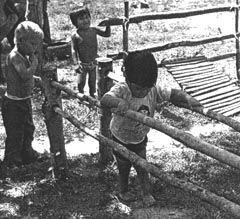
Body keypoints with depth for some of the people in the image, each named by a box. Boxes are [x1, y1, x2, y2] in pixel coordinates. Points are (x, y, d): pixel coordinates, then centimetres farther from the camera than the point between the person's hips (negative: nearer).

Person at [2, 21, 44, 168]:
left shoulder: (25, 56, 5)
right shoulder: (14, 57, -24)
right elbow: (25, 75, -36)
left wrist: (34, 78, 7)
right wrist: (34, 62, -25)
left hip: (25, 100, 10)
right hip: (14, 103, -10)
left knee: (28, 128, 22)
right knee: (15, 133, 1)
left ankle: (27, 154, 40)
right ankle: (12, 161, 17)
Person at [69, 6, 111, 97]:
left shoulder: (93, 30, -4)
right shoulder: (75, 35, -13)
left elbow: (107, 34, 6)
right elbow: (74, 50, -11)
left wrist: (107, 25, -11)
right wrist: (76, 63, -20)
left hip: (93, 62, 3)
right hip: (83, 64, -2)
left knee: (92, 82, 14)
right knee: (81, 82, 6)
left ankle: (92, 95, 34)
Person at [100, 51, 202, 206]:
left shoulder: (154, 90, -23)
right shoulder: (121, 90, -36)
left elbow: (173, 94, -17)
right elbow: (104, 100, -53)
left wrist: (188, 99, -38)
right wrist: (118, 102, -74)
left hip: (140, 139, 2)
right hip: (121, 139, -2)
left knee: (142, 167, 14)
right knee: (124, 167, 22)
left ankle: (147, 193, 36)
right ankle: (124, 191, 48)